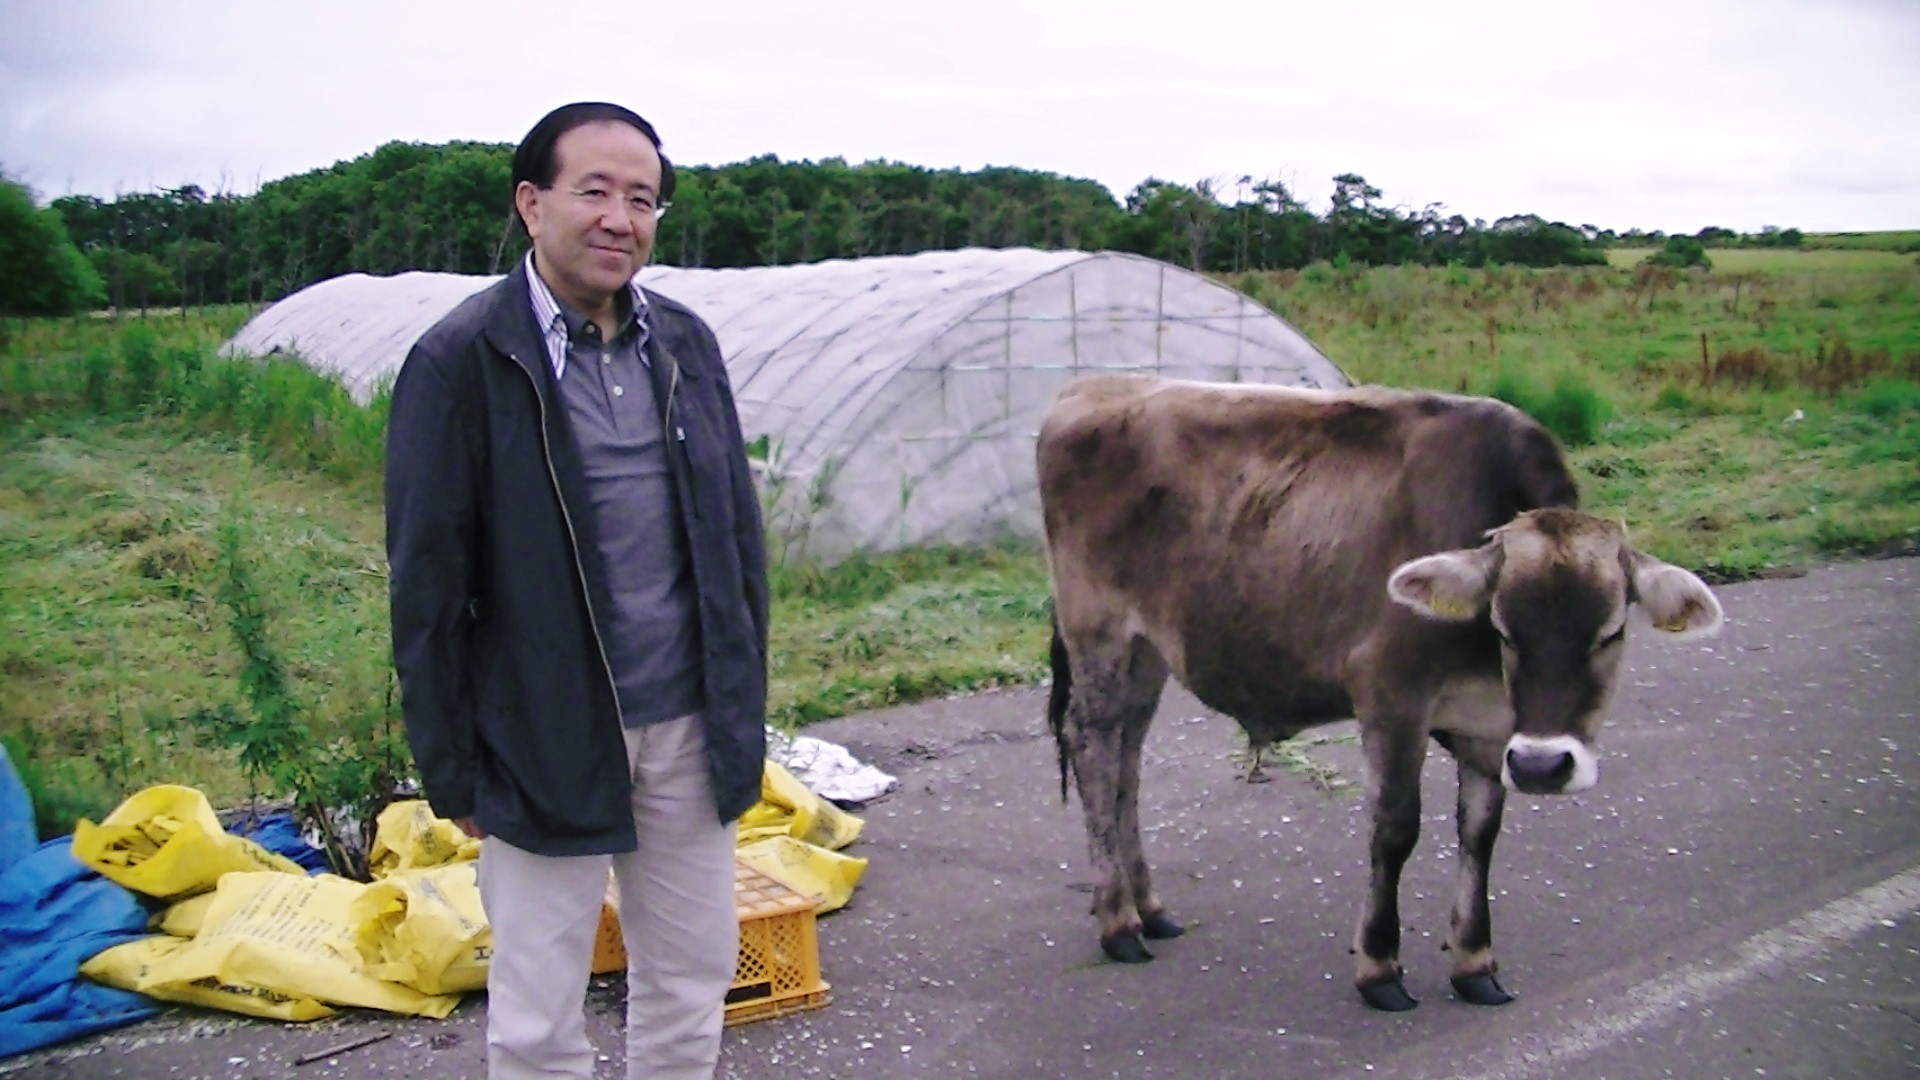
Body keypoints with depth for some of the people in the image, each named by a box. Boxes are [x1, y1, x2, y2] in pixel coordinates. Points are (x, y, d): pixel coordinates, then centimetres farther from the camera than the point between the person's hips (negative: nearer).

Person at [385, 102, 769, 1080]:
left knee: (691, 993, 17)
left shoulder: (685, 344, 4)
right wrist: (452, 769, -6)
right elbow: (427, 585, -8)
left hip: (687, 734, 5)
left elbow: (737, 534, 10)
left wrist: (744, 706, 9)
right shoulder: (461, 362, -11)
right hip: (547, 744, -4)